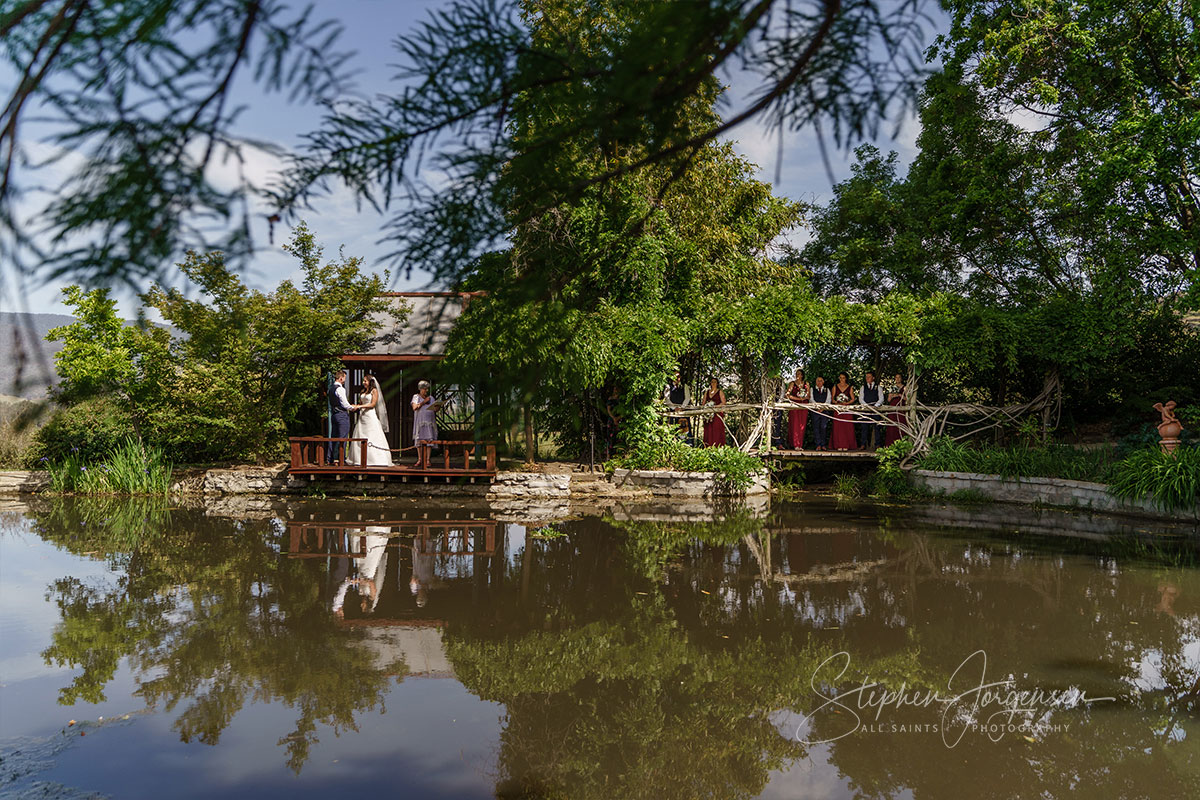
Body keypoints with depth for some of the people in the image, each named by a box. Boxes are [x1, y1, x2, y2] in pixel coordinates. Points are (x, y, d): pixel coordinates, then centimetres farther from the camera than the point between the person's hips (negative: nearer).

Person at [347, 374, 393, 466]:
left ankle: (376, 459, -7)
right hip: (362, 416, 7)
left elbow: (373, 404, -9)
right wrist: (354, 407, 1)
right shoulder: (363, 391, 17)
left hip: (371, 415, -7)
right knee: (360, 438, 1)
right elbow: (360, 403, 20)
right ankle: (361, 459, 4)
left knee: (373, 437, -8)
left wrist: (360, 406, -12)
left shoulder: (374, 391, -2)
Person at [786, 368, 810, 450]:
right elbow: (788, 395, -4)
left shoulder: (806, 384, 14)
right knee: (795, 425, -9)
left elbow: (809, 396, 14)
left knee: (802, 426, -2)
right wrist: (798, 398, -10)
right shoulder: (792, 383, 6)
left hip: (804, 406, 2)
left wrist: (804, 398, -7)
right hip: (794, 406, -2)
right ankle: (795, 445, -10)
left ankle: (800, 445, 1)